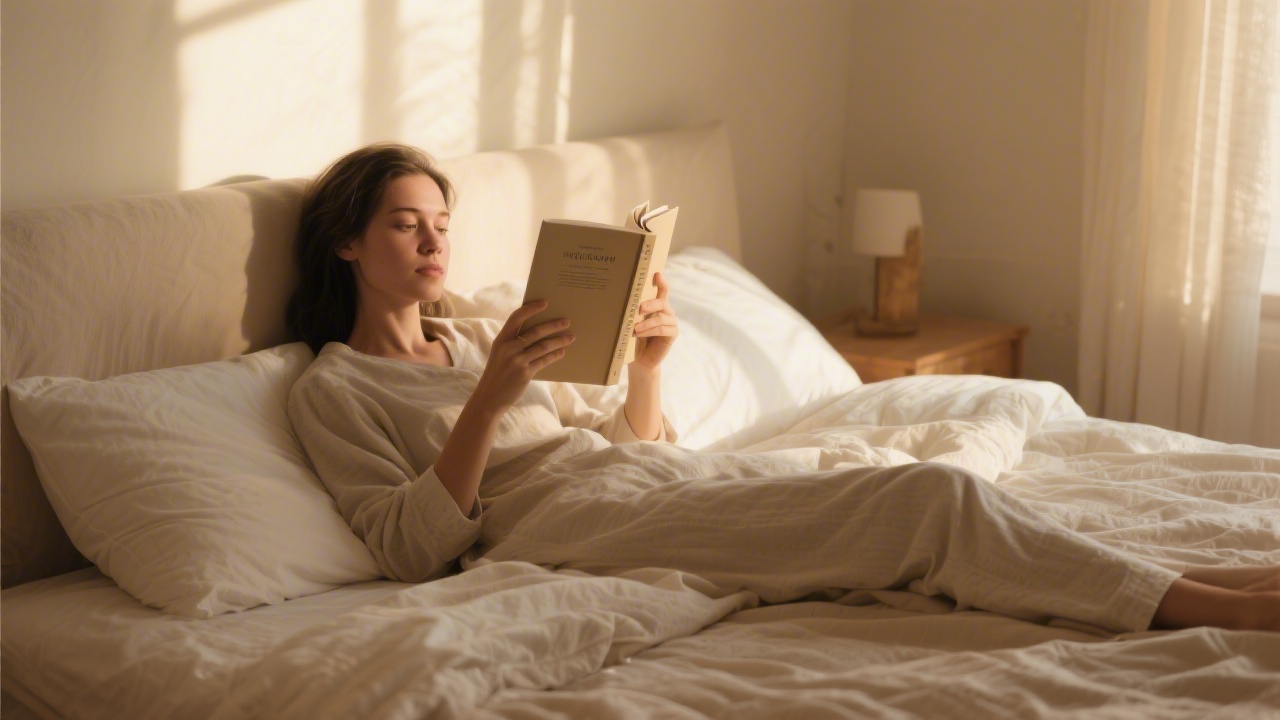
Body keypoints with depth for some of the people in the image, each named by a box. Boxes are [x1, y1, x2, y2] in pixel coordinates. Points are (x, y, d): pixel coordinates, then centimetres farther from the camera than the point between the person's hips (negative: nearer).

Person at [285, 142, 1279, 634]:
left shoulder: (473, 335, 25)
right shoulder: (331, 388, 6)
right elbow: (413, 548, -8)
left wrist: (648, 363, 4)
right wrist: (488, 400, -17)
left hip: (652, 476, 7)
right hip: (566, 520, -7)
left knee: (931, 490, -16)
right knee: (932, 499, -22)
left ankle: (1199, 586, -21)